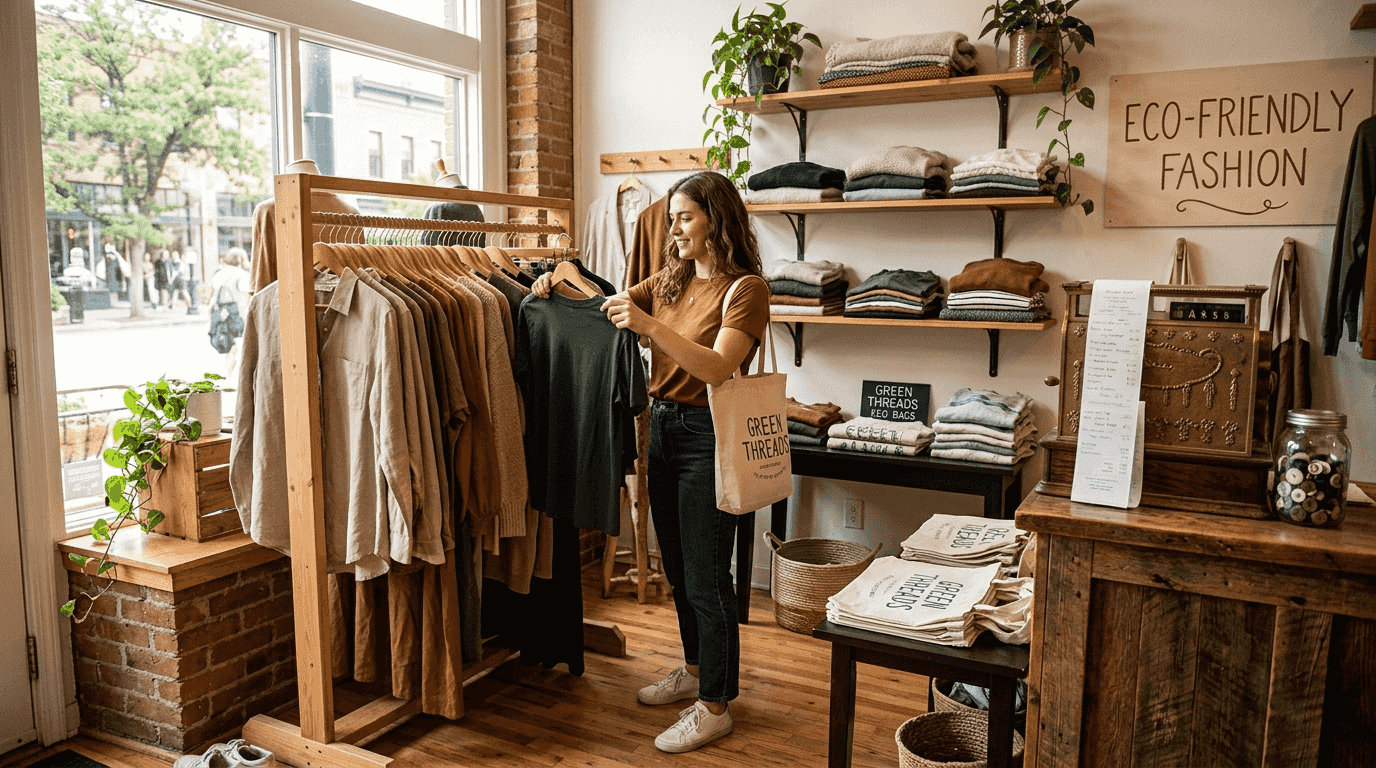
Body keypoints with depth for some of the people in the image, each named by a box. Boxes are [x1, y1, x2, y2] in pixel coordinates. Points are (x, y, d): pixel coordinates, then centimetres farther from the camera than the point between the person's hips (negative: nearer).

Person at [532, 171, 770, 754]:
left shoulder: (746, 288, -12)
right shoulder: (671, 281, 11)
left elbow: (716, 367, -24)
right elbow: (608, 308, 15)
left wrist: (647, 324, -32)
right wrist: (560, 288, -3)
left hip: (707, 436, -7)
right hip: (662, 427, 8)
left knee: (706, 578, 1)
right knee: (678, 569, 19)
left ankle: (715, 705, 16)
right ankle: (695, 670, 38)